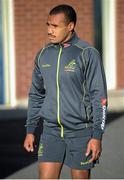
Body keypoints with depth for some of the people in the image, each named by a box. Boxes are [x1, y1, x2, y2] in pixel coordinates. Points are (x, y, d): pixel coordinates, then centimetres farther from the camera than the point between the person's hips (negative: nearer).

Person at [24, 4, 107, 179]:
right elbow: (36, 94, 15)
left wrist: (97, 136, -14)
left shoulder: (88, 54, -9)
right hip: (51, 131, 4)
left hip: (80, 132, -4)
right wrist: (30, 130, 12)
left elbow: (99, 97, -10)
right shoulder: (43, 54, 6)